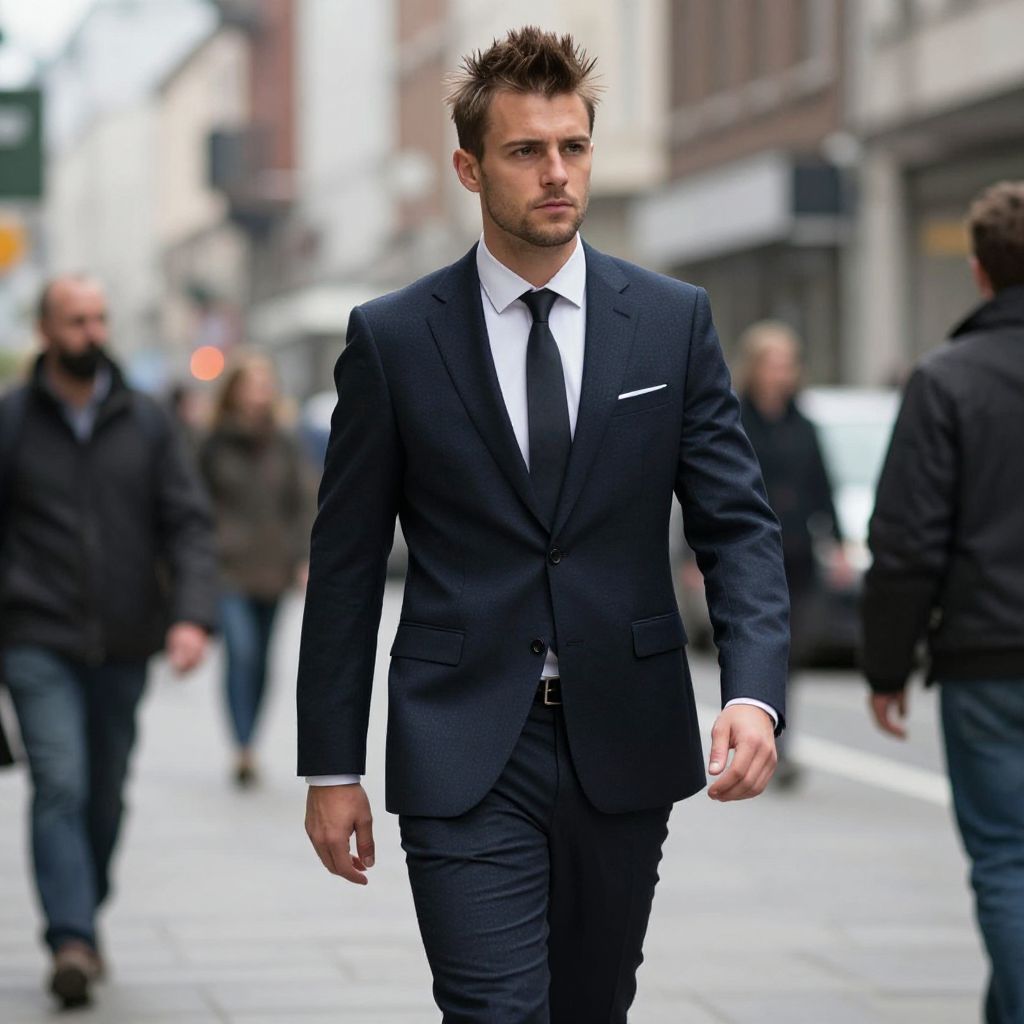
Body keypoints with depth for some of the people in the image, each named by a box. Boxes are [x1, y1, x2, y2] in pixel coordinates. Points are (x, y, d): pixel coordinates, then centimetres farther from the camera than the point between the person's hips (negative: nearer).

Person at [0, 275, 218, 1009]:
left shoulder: (146, 423, 6)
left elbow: (189, 523, 2)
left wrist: (192, 614, -13)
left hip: (124, 645, 3)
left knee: (106, 795, 10)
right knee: (60, 786, -16)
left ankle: (83, 920, 29)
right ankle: (73, 941, -21)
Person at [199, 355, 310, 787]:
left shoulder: (283, 448, 7)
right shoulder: (215, 446, 0)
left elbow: (299, 505, 10)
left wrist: (302, 560, 1)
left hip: (271, 569, 3)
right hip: (228, 568, -3)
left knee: (259, 660, 9)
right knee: (241, 651, -18)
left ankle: (247, 746, 22)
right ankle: (243, 749, -21)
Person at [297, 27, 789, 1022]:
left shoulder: (673, 321, 3)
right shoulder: (392, 338, -1)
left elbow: (737, 524, 0)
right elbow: (344, 561, 3)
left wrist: (754, 692, -17)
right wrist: (330, 768, 1)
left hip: (623, 749, 3)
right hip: (465, 752, -2)